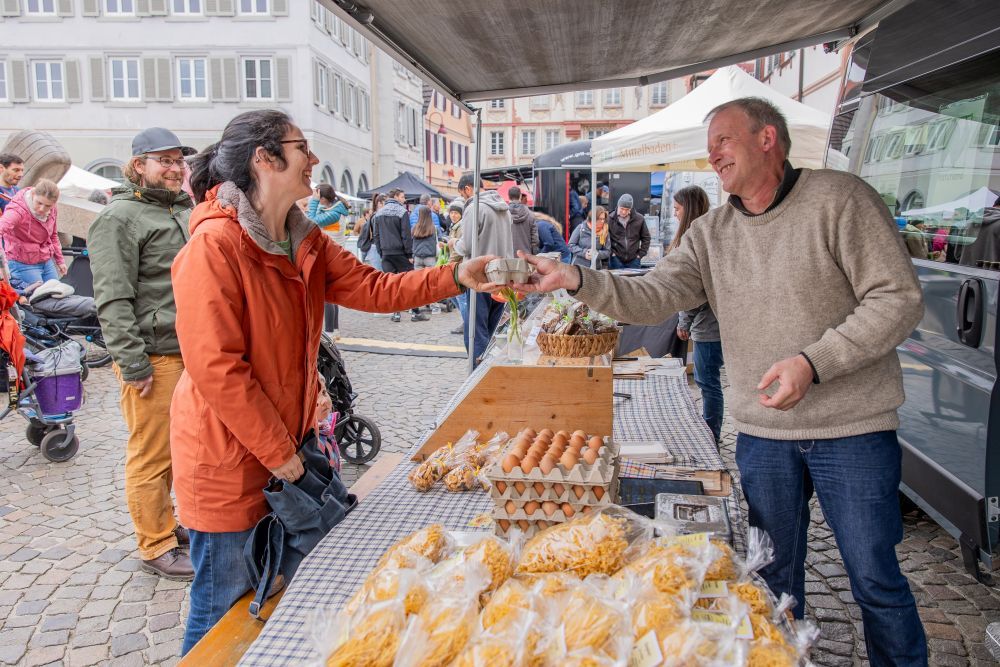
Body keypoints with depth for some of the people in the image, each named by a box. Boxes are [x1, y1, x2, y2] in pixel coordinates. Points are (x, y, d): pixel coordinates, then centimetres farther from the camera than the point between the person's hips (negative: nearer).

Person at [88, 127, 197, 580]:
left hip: (191, 353, 8)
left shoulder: (185, 211, 18)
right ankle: (156, 547, 12)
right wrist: (133, 364, -19)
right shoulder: (120, 217, -8)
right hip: (154, 358, -8)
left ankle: (166, 524, 33)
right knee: (151, 456, 0)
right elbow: (112, 300, -15)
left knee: (176, 450, 18)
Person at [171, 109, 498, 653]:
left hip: (286, 443, 8)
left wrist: (454, 278, -6)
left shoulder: (305, 241, 5)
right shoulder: (214, 245, -21)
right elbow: (216, 368, -24)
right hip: (229, 457, -8)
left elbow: (371, 288, 4)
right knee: (223, 606, 9)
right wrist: (278, 452, -18)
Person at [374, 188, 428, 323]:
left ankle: (395, 313, 4)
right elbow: (406, 235, -11)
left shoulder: (378, 213, 11)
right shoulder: (402, 211, -7)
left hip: (386, 253, 5)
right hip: (400, 252, -5)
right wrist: (410, 254, -7)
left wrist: (381, 253, 14)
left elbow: (376, 235, 11)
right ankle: (415, 312, 2)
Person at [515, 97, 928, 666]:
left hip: (852, 428, -4)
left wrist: (813, 361, -21)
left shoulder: (840, 199, -8)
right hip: (763, 432, 4)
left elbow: (899, 300, -11)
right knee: (775, 578, 15)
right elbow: (651, 298, -6)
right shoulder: (710, 234, 5)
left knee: (876, 580, 8)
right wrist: (576, 278, -21)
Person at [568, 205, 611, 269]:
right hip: (579, 266, -1)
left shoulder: (605, 232, 1)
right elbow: (571, 245, -2)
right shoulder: (581, 228, -4)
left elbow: (607, 251, 3)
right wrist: (584, 253, -15)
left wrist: (597, 254, -17)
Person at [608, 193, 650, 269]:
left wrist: (641, 254, 2)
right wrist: (611, 252, -6)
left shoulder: (639, 219, 0)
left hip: (633, 260, 2)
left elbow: (646, 238, 9)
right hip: (616, 260, -1)